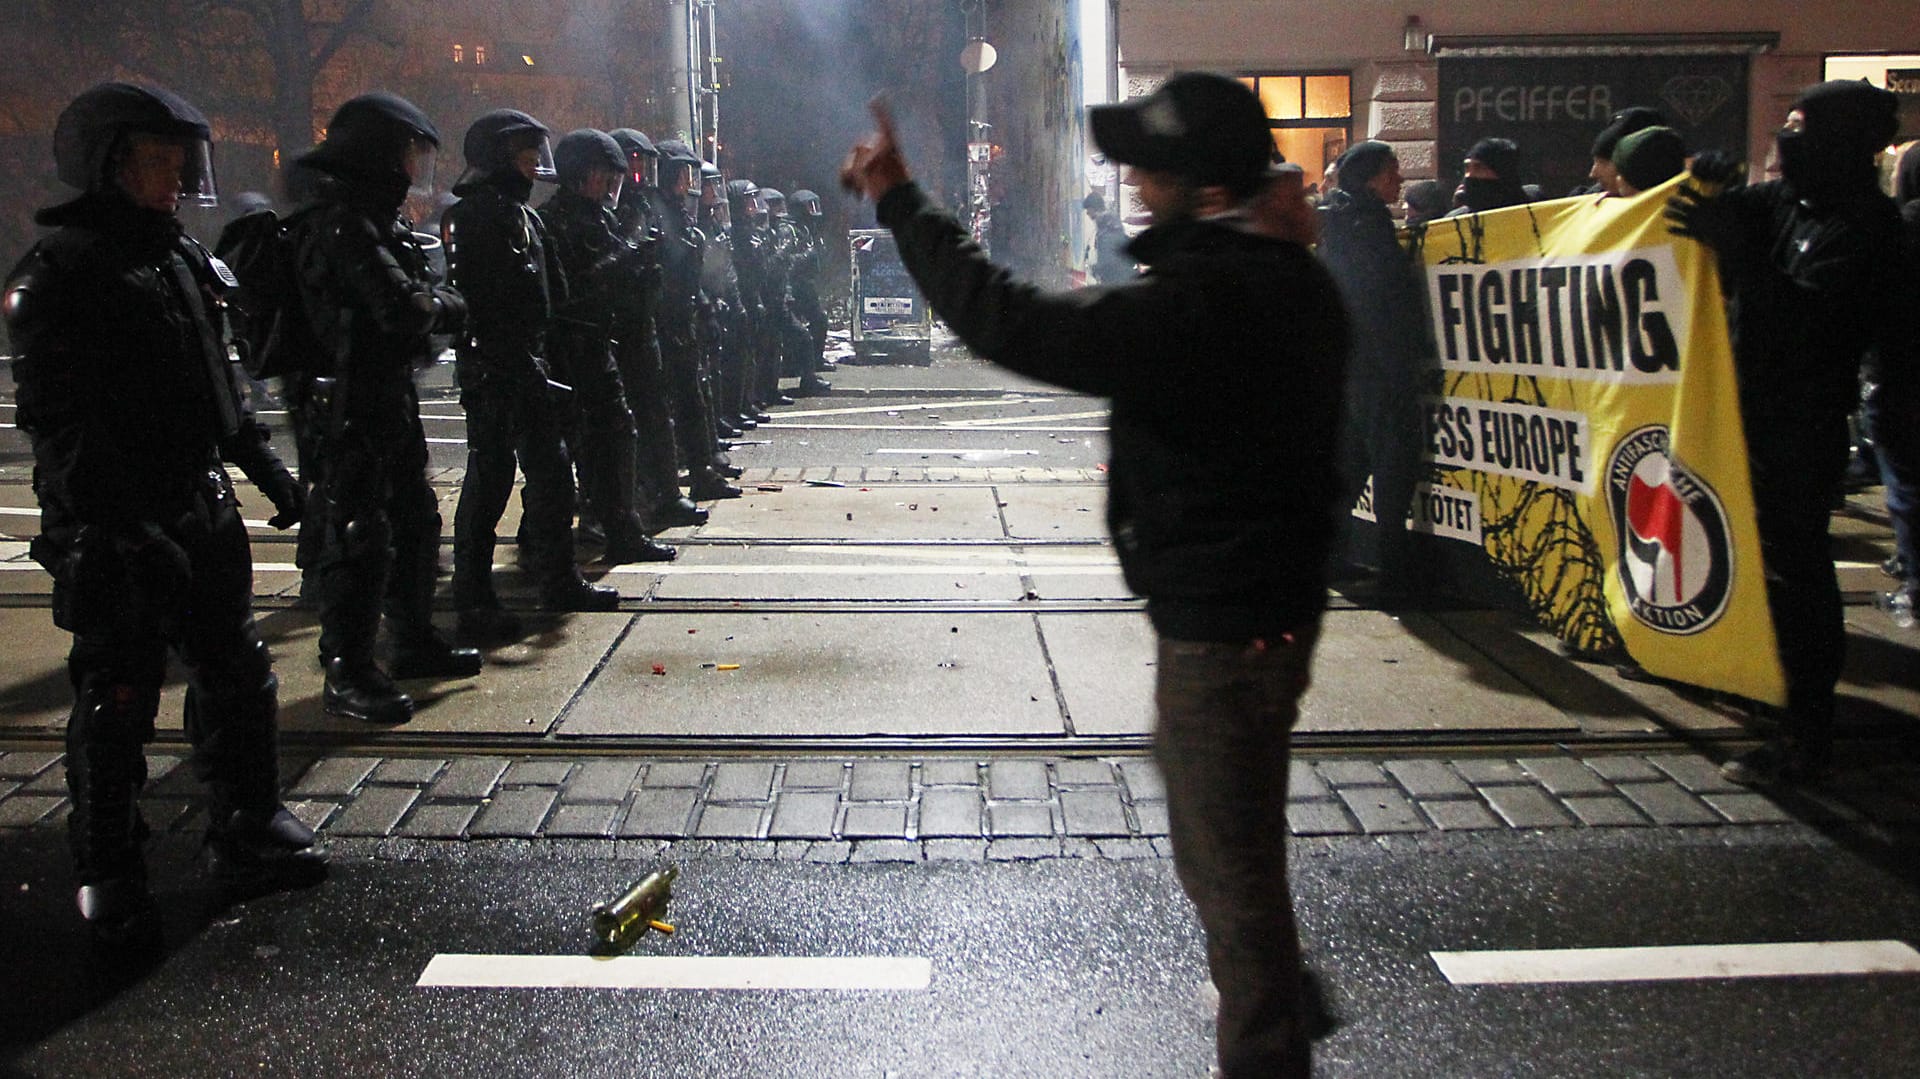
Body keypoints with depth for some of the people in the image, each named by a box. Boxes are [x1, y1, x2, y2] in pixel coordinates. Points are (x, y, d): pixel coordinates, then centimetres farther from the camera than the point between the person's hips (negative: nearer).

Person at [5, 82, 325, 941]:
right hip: (111, 531, -8)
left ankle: (247, 832, 28)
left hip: (200, 508, 8)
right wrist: (119, 526, -24)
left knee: (238, 674, 14)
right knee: (116, 699, 1)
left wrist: (261, 462, 20)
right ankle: (108, 876, 15)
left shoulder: (183, 257, 14)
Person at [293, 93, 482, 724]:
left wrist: (433, 301, -7)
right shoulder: (344, 224, -18)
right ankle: (348, 674, 0)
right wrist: (449, 305, -7)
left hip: (393, 395, 10)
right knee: (361, 535, -6)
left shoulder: (380, 221, 15)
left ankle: (414, 642, 33)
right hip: (354, 402, -10)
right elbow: (405, 308, -26)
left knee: (414, 519, 19)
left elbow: (427, 293, 14)